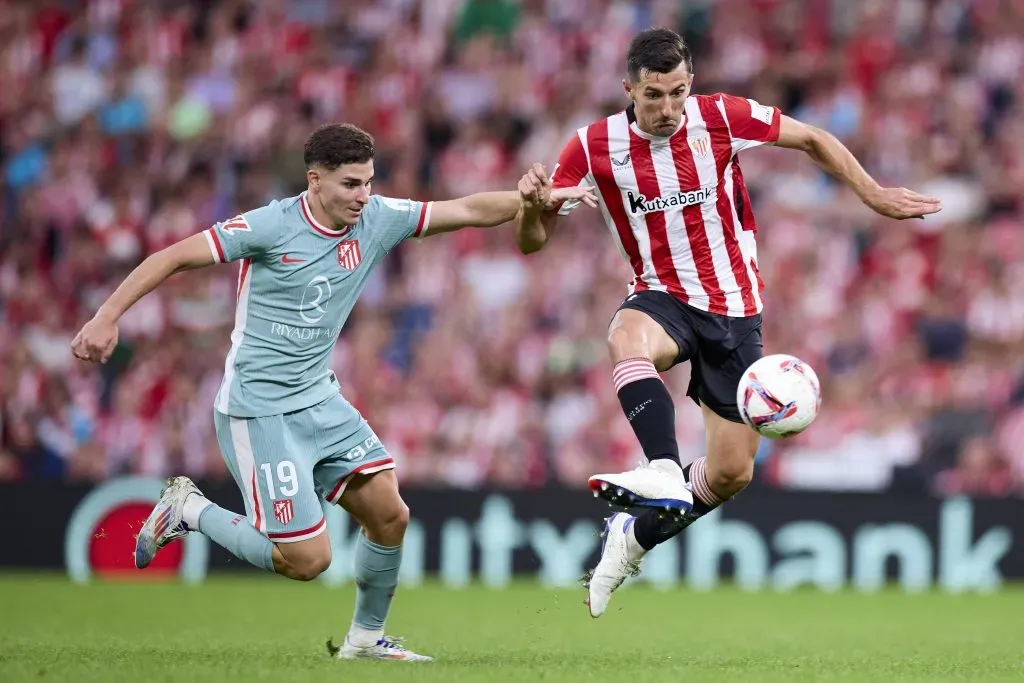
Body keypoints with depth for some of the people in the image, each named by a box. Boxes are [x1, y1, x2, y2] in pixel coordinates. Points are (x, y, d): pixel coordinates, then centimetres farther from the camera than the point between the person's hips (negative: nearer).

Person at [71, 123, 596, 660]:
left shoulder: (376, 220, 0)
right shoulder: (271, 226, -17)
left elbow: (468, 210, 3)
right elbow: (176, 257, -14)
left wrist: (542, 197, -7)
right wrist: (107, 317, -19)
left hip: (318, 400, 7)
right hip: (259, 410, -7)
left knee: (389, 514, 0)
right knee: (307, 558, -10)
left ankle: (366, 637, 21)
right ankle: (190, 511, 10)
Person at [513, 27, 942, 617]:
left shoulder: (721, 118, -11)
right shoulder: (594, 148, -10)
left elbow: (813, 139, 4)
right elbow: (532, 241, -6)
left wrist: (875, 195, 1)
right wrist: (533, 206, -28)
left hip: (735, 308, 1)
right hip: (663, 297, -1)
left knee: (731, 475, 1)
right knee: (628, 337, -41)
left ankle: (637, 534, 26)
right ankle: (664, 473, -54)